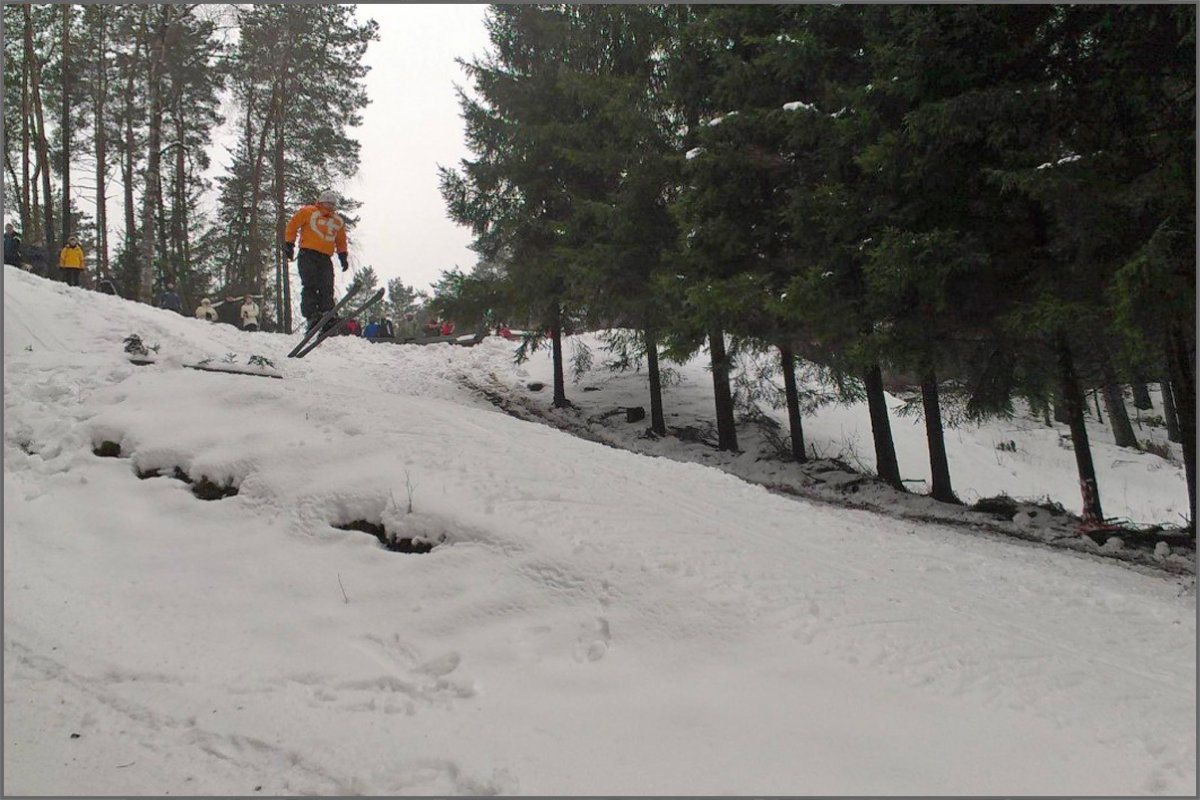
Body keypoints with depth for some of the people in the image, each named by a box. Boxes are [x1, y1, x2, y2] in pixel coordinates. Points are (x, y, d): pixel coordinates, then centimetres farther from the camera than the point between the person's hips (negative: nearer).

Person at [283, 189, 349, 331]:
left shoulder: (338, 222, 23)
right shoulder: (308, 212, 9)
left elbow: (341, 241, 31)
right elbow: (292, 225, 9)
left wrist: (343, 256, 17)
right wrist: (289, 244, 1)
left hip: (325, 258, 4)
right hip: (308, 254, -4)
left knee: (327, 289, -6)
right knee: (310, 285, -16)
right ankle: (311, 315, -24)